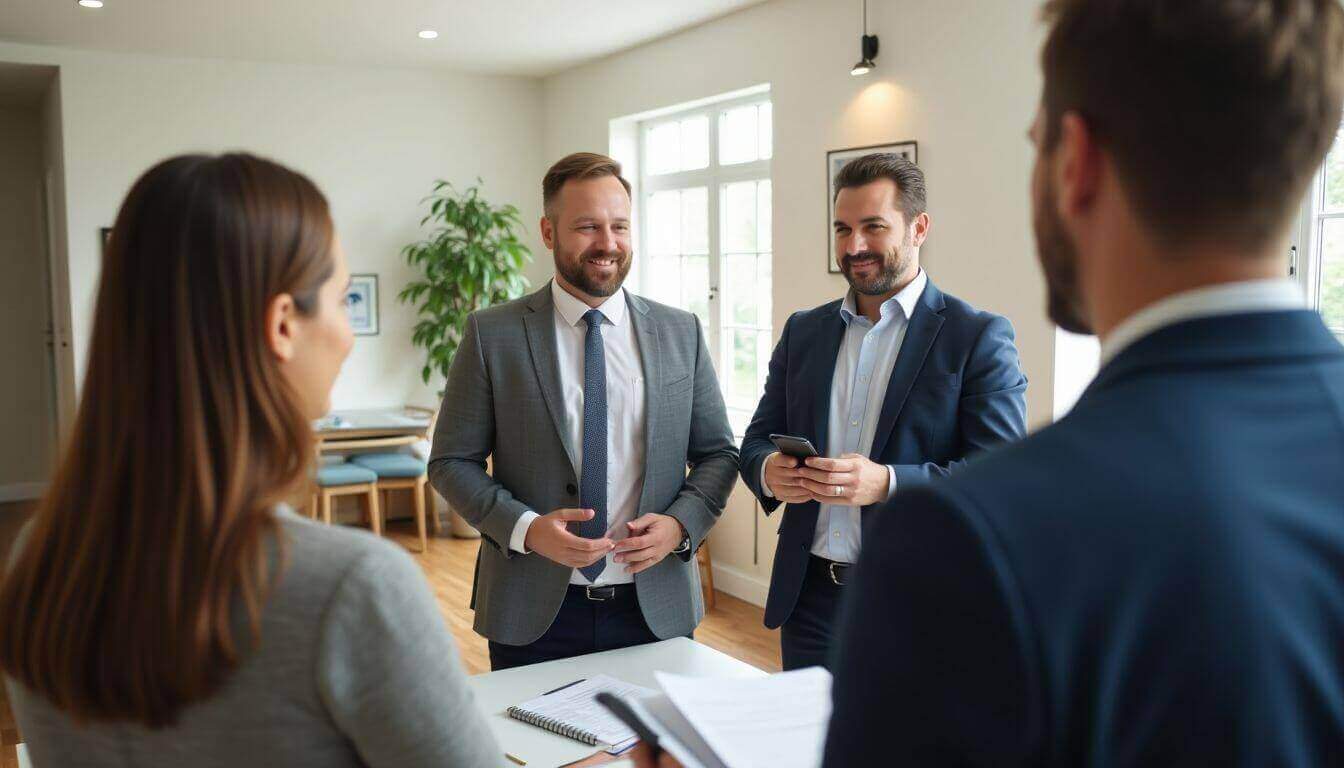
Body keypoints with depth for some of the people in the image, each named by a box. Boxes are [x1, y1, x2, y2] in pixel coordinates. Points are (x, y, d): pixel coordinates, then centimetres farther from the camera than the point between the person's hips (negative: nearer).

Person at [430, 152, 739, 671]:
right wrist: (525, 528, -16)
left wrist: (680, 523, -11)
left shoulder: (680, 332, 4)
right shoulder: (492, 334, -3)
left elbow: (717, 453, 8)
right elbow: (451, 461, -1)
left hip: (656, 608, 2)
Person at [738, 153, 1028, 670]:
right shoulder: (803, 332, 9)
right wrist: (769, 471, -13)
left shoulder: (979, 337, -7)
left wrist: (887, 483, -27)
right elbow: (758, 439, 12)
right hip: (809, 595, 4)